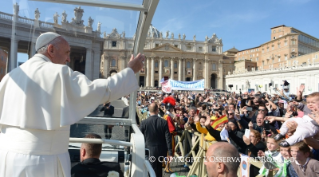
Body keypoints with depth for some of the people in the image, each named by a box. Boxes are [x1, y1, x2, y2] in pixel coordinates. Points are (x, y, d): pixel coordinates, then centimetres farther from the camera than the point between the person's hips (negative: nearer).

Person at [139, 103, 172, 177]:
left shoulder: (144, 122, -11)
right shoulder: (164, 122, -8)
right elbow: (168, 138, -8)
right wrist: (170, 153, -2)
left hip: (149, 151, -2)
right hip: (161, 151, 2)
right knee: (159, 170, 24)